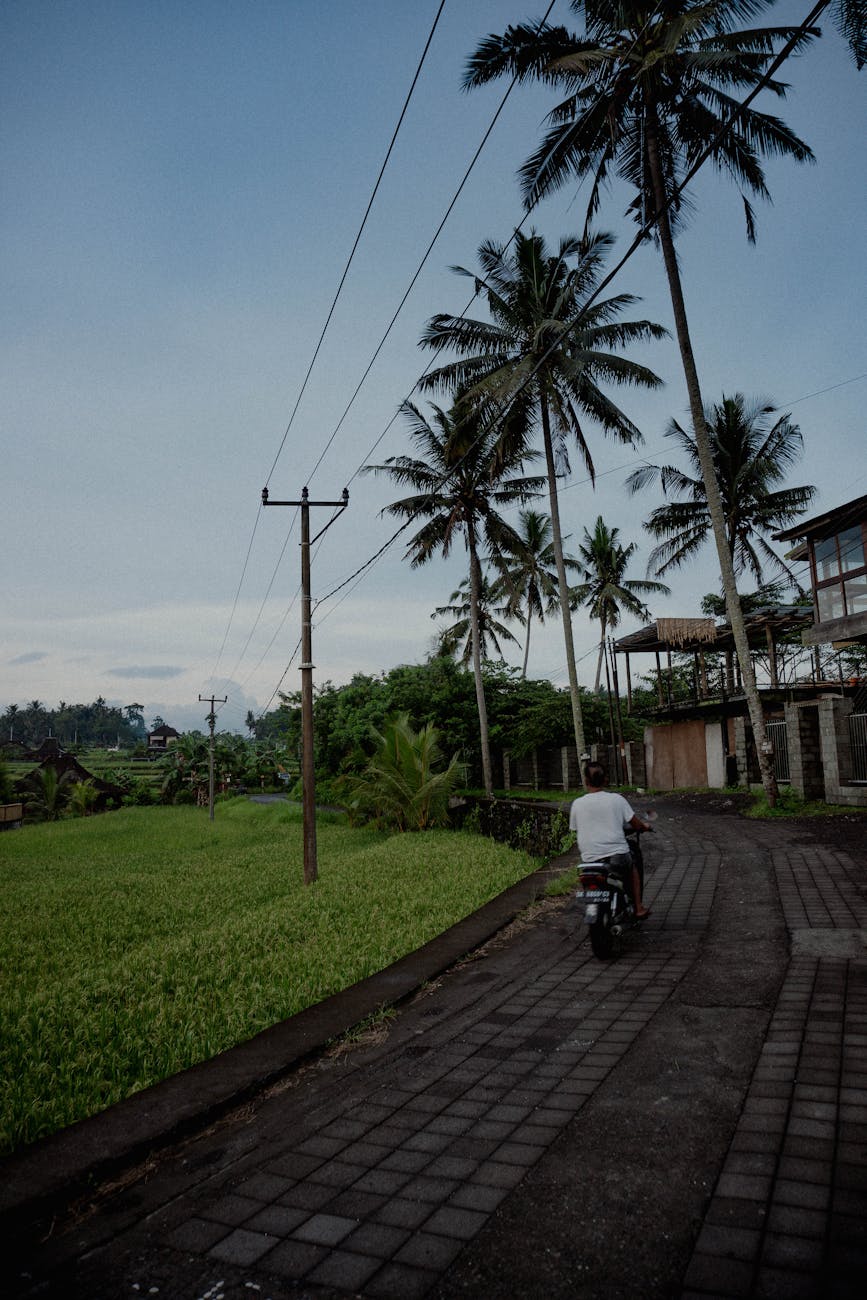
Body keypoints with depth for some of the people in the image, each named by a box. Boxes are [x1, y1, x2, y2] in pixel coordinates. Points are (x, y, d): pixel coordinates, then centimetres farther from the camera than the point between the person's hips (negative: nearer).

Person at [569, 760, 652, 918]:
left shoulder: (577, 804, -2)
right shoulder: (616, 799, -5)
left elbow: (576, 831, 8)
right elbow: (636, 825, 0)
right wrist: (646, 826, 24)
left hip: (589, 859, 1)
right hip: (617, 854, -1)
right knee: (632, 866, 31)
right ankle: (638, 907, 30)